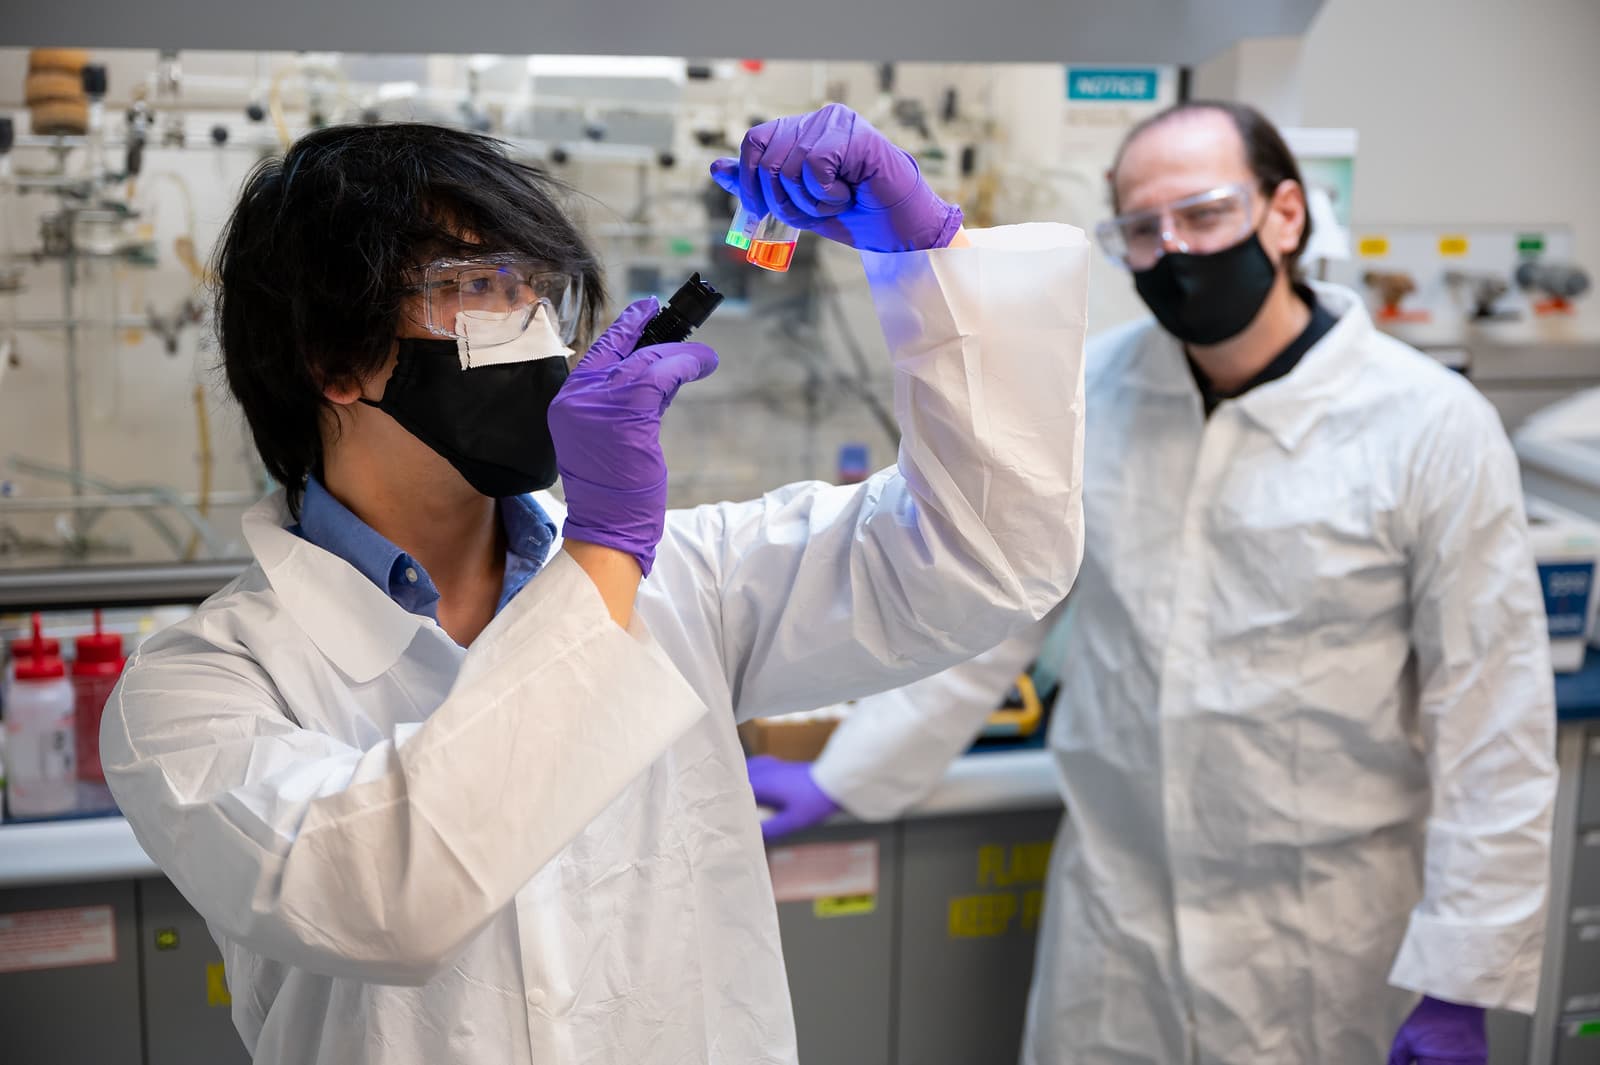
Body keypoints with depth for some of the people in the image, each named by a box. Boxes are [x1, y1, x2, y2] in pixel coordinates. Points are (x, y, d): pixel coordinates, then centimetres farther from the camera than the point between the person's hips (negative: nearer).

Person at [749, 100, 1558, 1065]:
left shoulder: (1430, 426, -13)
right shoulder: (1088, 389, -2)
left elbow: (1493, 722, -11)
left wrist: (1460, 985, -11)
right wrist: (843, 776, 4)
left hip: (1324, 936, -3)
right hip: (1111, 907, 3)